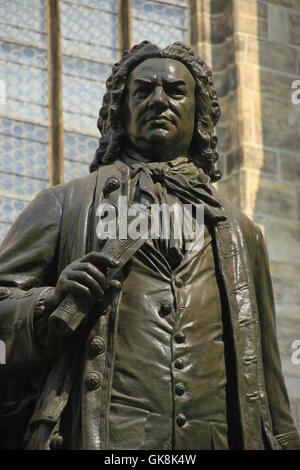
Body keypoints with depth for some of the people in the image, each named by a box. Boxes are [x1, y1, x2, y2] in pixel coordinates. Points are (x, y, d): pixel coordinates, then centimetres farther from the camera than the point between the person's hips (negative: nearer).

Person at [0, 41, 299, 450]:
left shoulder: (240, 231, 25)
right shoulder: (63, 205, 16)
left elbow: (264, 374, 23)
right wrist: (53, 302, -11)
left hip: (213, 437, 3)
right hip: (101, 436, -3)